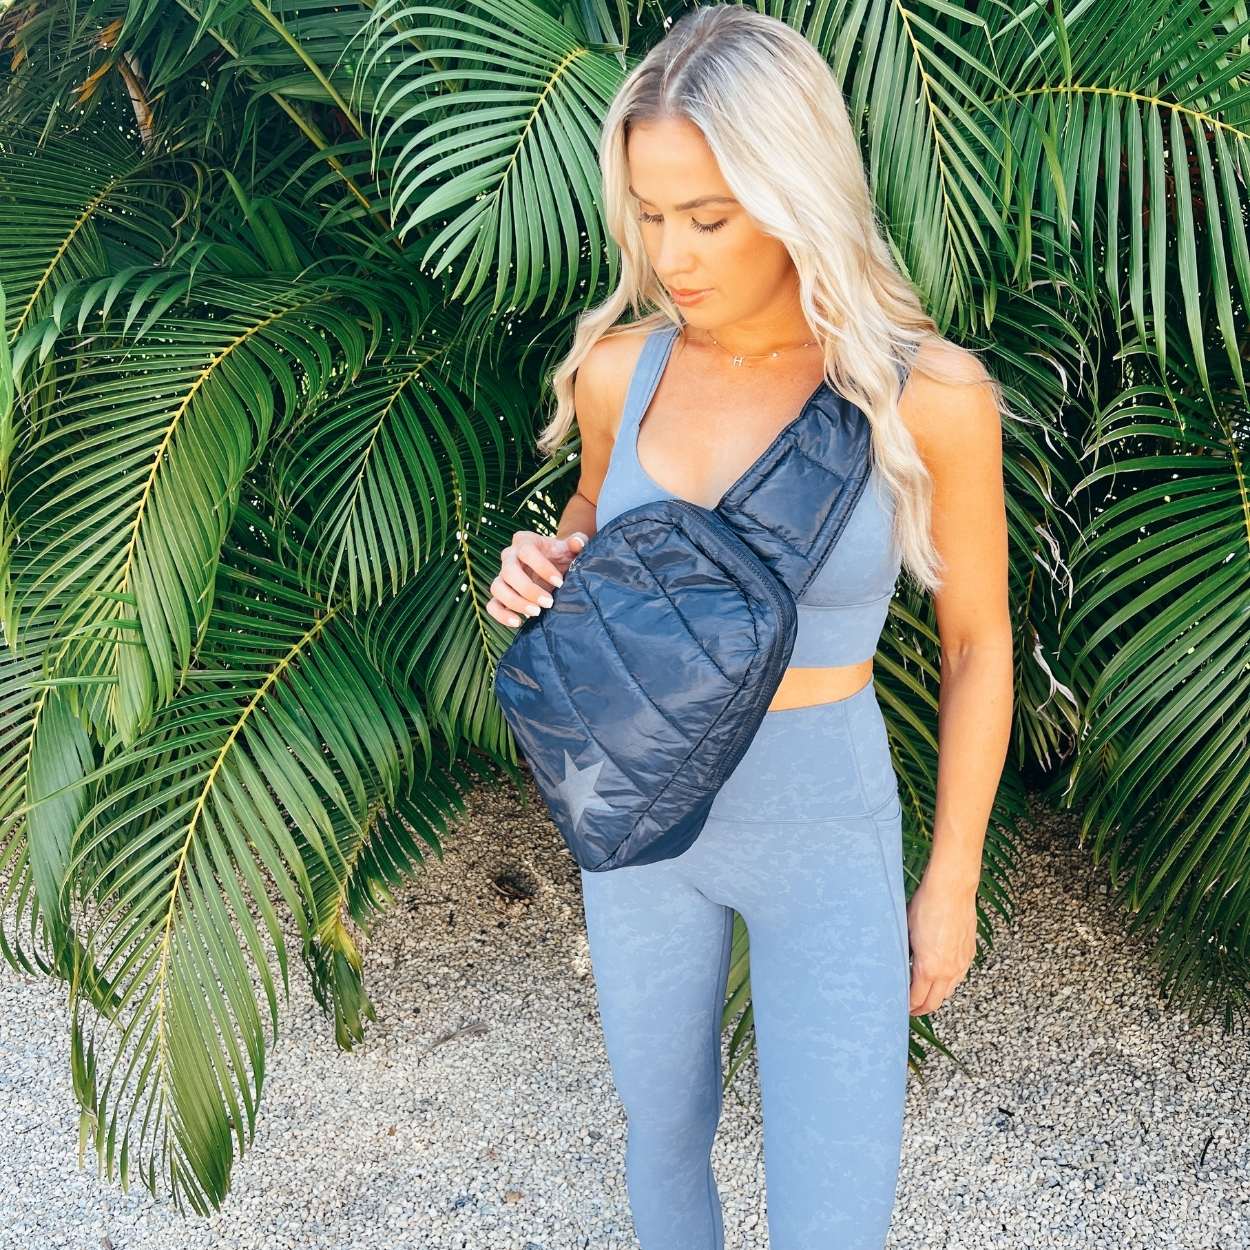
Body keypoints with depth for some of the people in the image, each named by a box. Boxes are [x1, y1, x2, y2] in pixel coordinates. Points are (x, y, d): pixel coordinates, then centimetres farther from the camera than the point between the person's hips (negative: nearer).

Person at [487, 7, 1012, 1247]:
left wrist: (952, 879, -1)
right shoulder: (616, 367, -11)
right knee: (663, 1126, 22)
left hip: (823, 838, -3)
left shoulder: (928, 392, -21)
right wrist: (540, 574, -16)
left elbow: (977, 639, -7)